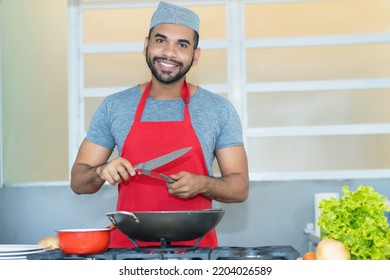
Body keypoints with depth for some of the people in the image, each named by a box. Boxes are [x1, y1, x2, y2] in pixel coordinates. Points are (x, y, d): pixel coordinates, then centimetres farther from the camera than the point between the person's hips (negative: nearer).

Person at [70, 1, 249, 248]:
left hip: (195, 246, 0)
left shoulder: (219, 110, 5)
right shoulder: (114, 107, 7)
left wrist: (202, 184, -13)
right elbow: (78, 182, 10)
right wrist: (102, 171, -11)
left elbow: (240, 187, 6)